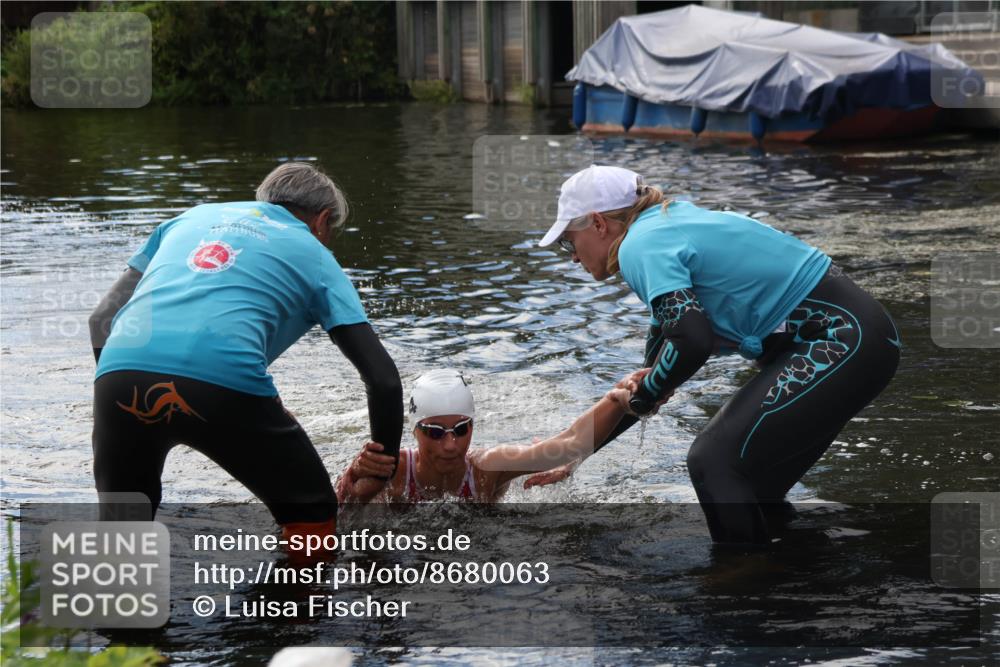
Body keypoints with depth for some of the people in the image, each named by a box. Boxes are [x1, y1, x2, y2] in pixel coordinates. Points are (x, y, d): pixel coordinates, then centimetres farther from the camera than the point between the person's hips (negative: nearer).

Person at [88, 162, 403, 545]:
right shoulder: (314, 255, 24)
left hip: (120, 370, 3)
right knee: (312, 514, 19)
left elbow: (102, 319, 28)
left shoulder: (194, 216, 34)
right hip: (226, 380, -3)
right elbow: (384, 379, 16)